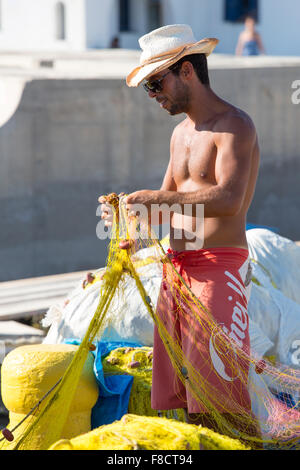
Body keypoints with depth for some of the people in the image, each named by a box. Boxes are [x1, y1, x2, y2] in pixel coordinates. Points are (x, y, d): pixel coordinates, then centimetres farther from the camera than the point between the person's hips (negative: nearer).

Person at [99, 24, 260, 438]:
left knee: (216, 386, -12)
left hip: (220, 266, -9)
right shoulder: (181, 133, 19)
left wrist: (157, 198, -24)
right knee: (184, 387, 7)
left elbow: (229, 198, -23)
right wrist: (128, 212, 5)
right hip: (177, 266, 9)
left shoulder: (233, 125, -9)